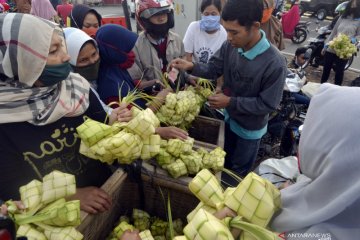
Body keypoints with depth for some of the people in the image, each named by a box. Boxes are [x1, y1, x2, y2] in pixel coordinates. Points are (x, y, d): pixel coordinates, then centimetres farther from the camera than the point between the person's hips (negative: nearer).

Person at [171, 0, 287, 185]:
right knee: (224, 162, 31)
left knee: (239, 171, 23)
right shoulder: (230, 46, -18)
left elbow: (267, 104, -26)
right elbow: (214, 69, -5)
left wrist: (231, 102, -30)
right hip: (229, 118, 6)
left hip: (249, 128, -5)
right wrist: (191, 67, -25)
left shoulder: (275, 64, -35)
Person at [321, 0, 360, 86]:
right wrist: (326, 46, 9)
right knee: (326, 69, 11)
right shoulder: (342, 17, 12)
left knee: (339, 71, 2)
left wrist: (352, 40, -23)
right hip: (331, 49, 4)